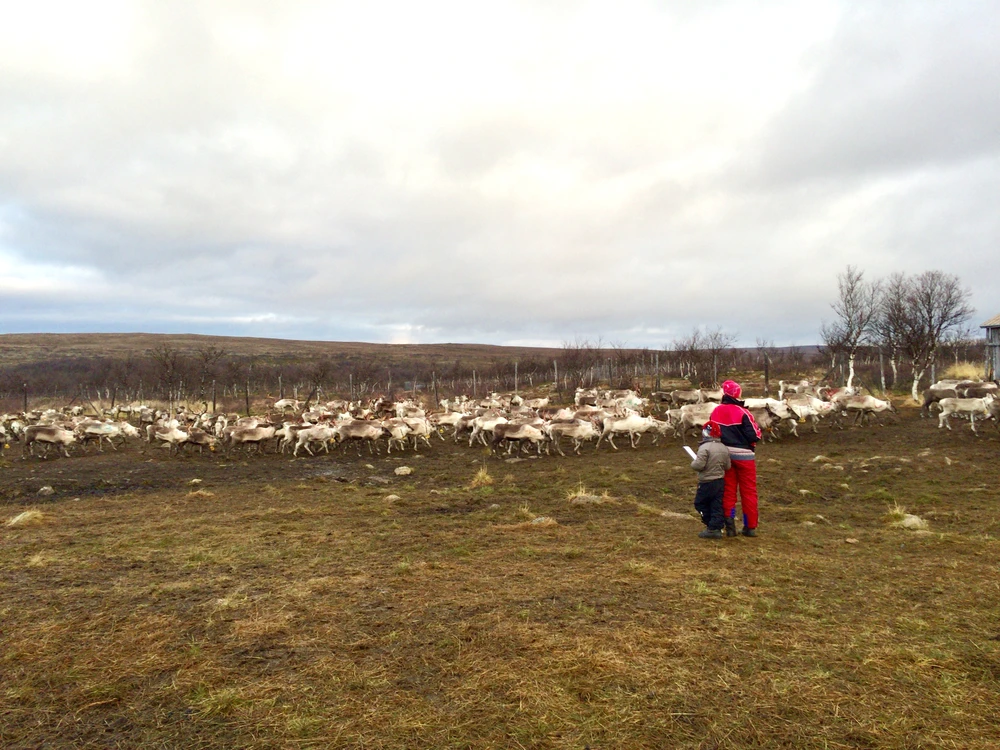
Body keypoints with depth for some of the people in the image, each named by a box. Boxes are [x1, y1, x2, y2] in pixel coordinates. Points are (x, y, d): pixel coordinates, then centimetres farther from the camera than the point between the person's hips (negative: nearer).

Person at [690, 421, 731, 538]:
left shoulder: (704, 448, -19)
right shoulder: (724, 448, 4)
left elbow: (699, 465, -23)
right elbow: (727, 466, 9)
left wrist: (693, 463, -3)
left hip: (707, 482, -7)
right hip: (720, 481, 7)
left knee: (700, 503, 8)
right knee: (717, 505, 10)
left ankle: (711, 528, 6)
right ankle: (716, 528, 8)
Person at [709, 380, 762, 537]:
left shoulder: (716, 412, -1)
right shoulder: (742, 412, -17)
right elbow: (754, 435, -16)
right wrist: (757, 429, 4)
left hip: (724, 455, 4)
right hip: (743, 456, -4)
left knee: (728, 490, 11)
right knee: (748, 491, 7)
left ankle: (729, 526, 12)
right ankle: (750, 527, 11)